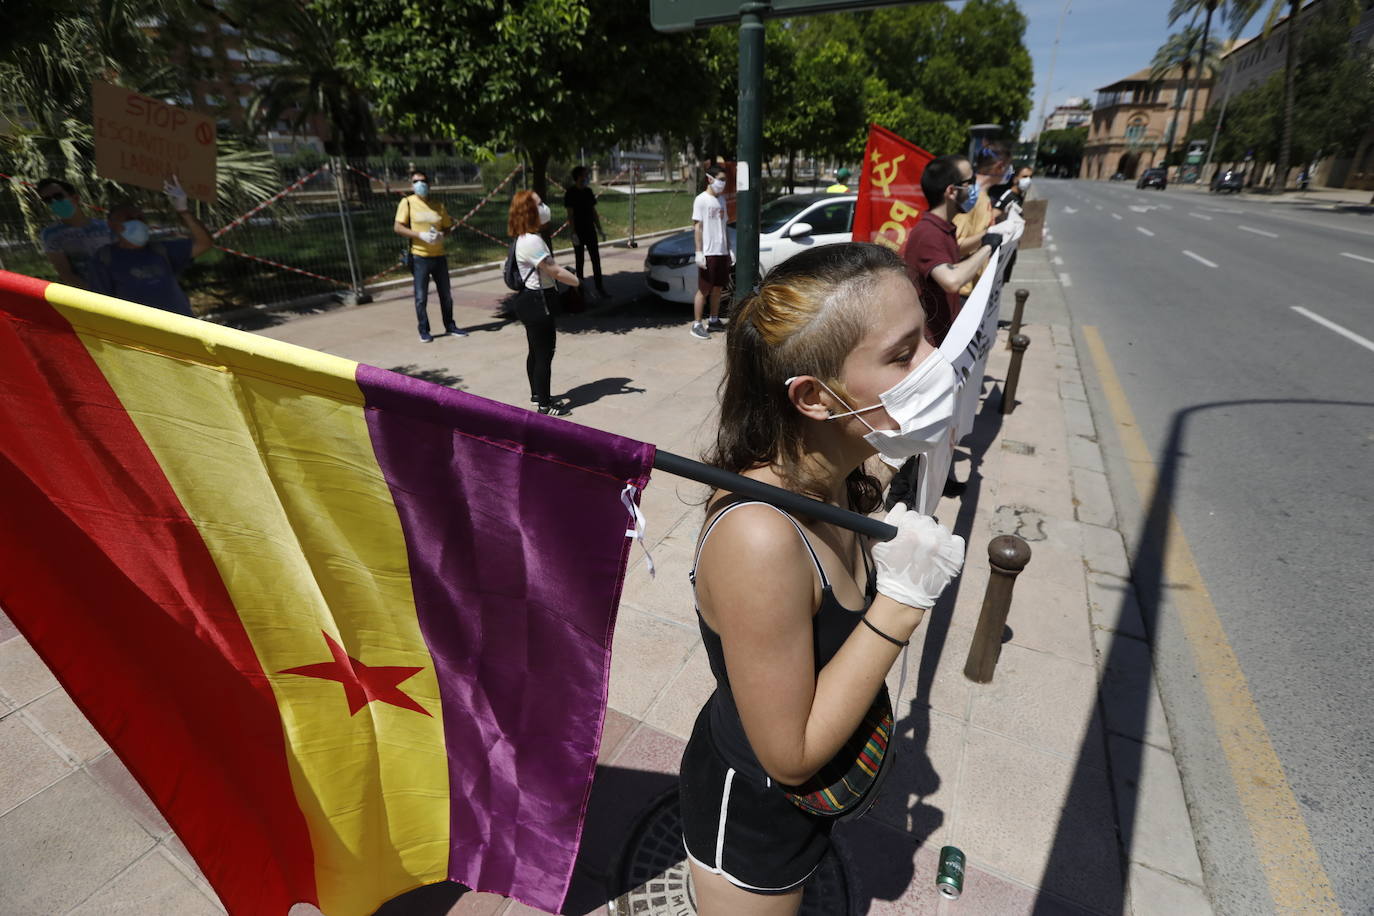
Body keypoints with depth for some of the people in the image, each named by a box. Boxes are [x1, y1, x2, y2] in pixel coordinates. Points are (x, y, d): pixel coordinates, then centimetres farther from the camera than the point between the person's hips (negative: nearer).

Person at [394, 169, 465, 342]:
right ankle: (424, 331, 11)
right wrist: (421, 235, -19)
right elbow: (398, 228, -7)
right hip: (419, 256, -3)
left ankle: (450, 326, 23)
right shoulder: (407, 202, -1)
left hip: (439, 256, 3)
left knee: (446, 294, 10)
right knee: (421, 297, 1)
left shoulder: (437, 205, 8)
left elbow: (448, 226, 13)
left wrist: (442, 234, -10)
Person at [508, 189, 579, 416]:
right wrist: (578, 280, -7)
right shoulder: (532, 241, -21)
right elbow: (553, 271, -18)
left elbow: (548, 269, 10)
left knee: (536, 351, 19)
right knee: (544, 353, -2)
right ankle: (545, 404, 7)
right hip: (537, 302, -10)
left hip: (532, 301, 10)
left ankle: (537, 395, 32)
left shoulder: (525, 238, 12)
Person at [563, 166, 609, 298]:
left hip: (590, 230, 5)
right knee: (579, 261, 4)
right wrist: (574, 233, -18)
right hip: (578, 232, -5)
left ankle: (600, 287, 6)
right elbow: (570, 214, -11)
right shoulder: (570, 193, -7)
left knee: (596, 259, 2)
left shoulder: (588, 191, 10)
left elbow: (594, 212, 14)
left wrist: (600, 229, 10)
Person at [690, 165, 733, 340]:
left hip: (722, 252, 7)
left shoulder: (721, 199, 15)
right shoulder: (701, 200, -7)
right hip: (708, 252, -7)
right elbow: (697, 227, -11)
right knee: (704, 290, -5)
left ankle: (714, 321, 23)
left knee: (718, 287, 12)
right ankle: (696, 324, 0)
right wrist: (699, 252, -17)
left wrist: (730, 248, 16)